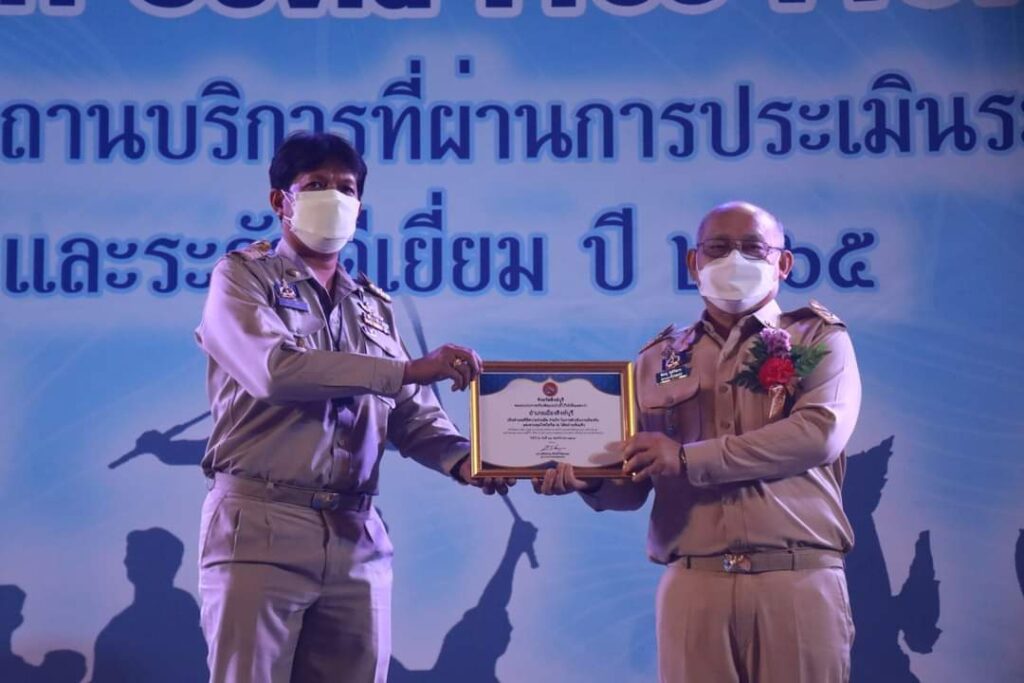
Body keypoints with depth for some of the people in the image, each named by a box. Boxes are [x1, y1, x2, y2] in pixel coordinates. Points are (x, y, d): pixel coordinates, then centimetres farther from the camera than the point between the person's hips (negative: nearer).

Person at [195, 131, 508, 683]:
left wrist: (463, 459, -10)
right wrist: (409, 369, -16)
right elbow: (274, 369, -16)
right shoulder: (242, 275, 3)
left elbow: (411, 413, 12)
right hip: (261, 526, -5)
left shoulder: (373, 306, 20)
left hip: (357, 536, 5)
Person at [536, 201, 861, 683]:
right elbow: (634, 484, 14)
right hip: (694, 582, 2)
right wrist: (588, 480, -11)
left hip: (799, 578, -2)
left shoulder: (819, 340, 8)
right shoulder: (658, 360, 17)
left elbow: (820, 432, -11)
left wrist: (688, 459, -12)